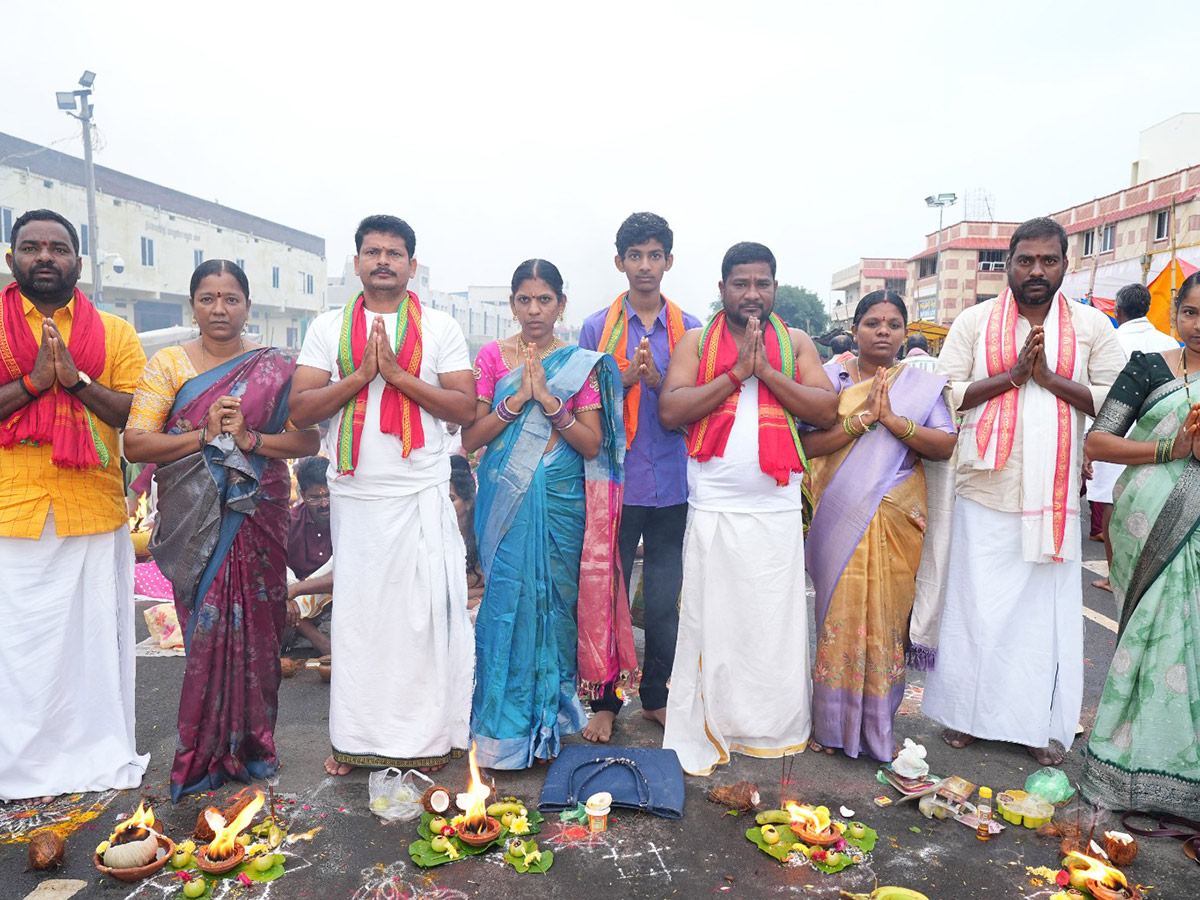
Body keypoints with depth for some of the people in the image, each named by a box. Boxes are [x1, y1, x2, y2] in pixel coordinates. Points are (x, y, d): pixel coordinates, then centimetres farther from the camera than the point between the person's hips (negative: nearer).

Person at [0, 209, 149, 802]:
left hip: (95, 514, 1)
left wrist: (76, 378, -12)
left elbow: (141, 417, 0)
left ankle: (104, 757, 20)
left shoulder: (115, 334, 9)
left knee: (96, 638, 7)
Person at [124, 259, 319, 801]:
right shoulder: (168, 364, 5)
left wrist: (250, 438, -15)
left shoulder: (275, 368, 4)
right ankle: (207, 751, 19)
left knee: (254, 624, 3)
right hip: (194, 521, 0)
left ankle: (249, 744, 21)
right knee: (207, 628, 1)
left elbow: (308, 439, -1)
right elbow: (135, 444, -2)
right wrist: (205, 435, -14)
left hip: (257, 516, 0)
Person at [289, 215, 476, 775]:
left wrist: (398, 373, -12)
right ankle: (356, 736, 22)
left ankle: (427, 732, 16)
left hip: (422, 496, -1)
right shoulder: (328, 328, 9)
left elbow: (466, 408, -3)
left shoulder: (440, 328, 5)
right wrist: (362, 374, -11)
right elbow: (300, 409, 1)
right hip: (354, 495, 2)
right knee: (356, 611, 7)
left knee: (424, 609, 0)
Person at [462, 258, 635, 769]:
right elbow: (469, 438, -1)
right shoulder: (492, 357, 5)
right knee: (508, 598, -2)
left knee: (555, 600, 3)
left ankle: (550, 717, 20)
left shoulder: (581, 363, 5)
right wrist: (516, 400, -12)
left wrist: (549, 401, -13)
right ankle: (505, 724, 13)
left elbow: (593, 444, -2)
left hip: (561, 501, 0)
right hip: (507, 499, 0)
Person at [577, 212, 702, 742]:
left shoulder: (689, 330, 7)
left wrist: (658, 380, -13)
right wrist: (623, 379, -13)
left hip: (671, 484, 1)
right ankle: (605, 702, 20)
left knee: (664, 601, 9)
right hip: (614, 482, -1)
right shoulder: (596, 328, 5)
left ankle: (656, 696, 26)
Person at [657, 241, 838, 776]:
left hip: (777, 509, 2)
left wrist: (767, 371, -8)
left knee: (775, 622, 6)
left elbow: (827, 410, 0)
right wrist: (736, 372, -10)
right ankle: (705, 733, 15)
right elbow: (669, 411, -6)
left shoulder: (796, 344, 13)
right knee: (710, 622, 1)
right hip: (713, 510, -1)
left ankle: (772, 730, 23)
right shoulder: (696, 342, 8)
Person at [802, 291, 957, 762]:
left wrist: (894, 419, -14)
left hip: (895, 522, 1)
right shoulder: (830, 377, 4)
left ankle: (878, 726, 19)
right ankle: (832, 722, 16)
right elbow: (807, 443, -7)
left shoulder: (921, 384, 9)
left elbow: (946, 445, -3)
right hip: (839, 520, -1)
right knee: (838, 615, 1)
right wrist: (862, 419, -16)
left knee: (886, 618, 4)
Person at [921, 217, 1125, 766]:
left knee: (1047, 607, 6)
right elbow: (945, 392, -3)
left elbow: (1115, 401, 1)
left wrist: (1049, 377, -11)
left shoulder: (1092, 326, 7)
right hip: (986, 493, -1)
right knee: (977, 603, 5)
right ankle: (965, 712, 20)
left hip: (1054, 498, 1)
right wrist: (1013, 373, -13)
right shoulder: (975, 321, 4)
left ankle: (1040, 723, 21)